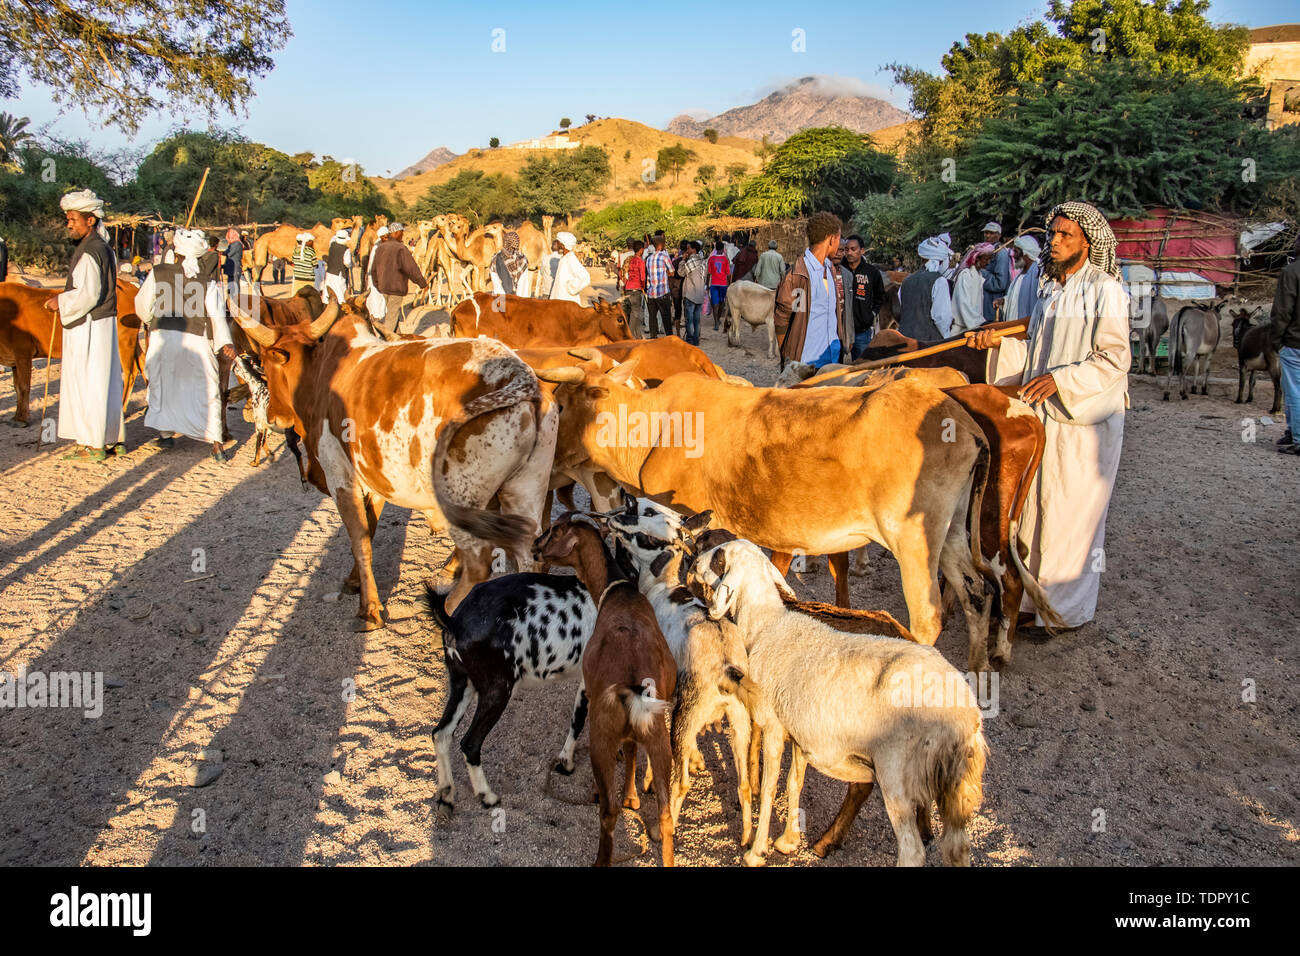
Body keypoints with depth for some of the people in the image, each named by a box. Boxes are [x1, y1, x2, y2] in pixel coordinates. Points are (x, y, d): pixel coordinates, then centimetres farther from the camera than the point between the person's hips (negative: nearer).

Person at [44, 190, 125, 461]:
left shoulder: (89, 252, -17)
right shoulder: (103, 248, 13)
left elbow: (87, 295, -22)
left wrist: (60, 302, -9)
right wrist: (65, 299, 16)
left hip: (88, 327, -10)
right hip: (104, 323, 10)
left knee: (86, 383, -3)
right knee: (105, 381, 13)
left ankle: (92, 446, 2)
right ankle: (114, 439, 19)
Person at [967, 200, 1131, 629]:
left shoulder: (1106, 291, -9)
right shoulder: (1052, 292, 15)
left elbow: (1114, 359, -15)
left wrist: (1060, 380, -24)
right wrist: (1000, 344, 4)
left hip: (1084, 421, -8)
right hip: (1044, 417, 8)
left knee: (1071, 515, -1)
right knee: (1035, 509, 11)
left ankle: (1067, 610, 12)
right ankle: (1035, 597, 25)